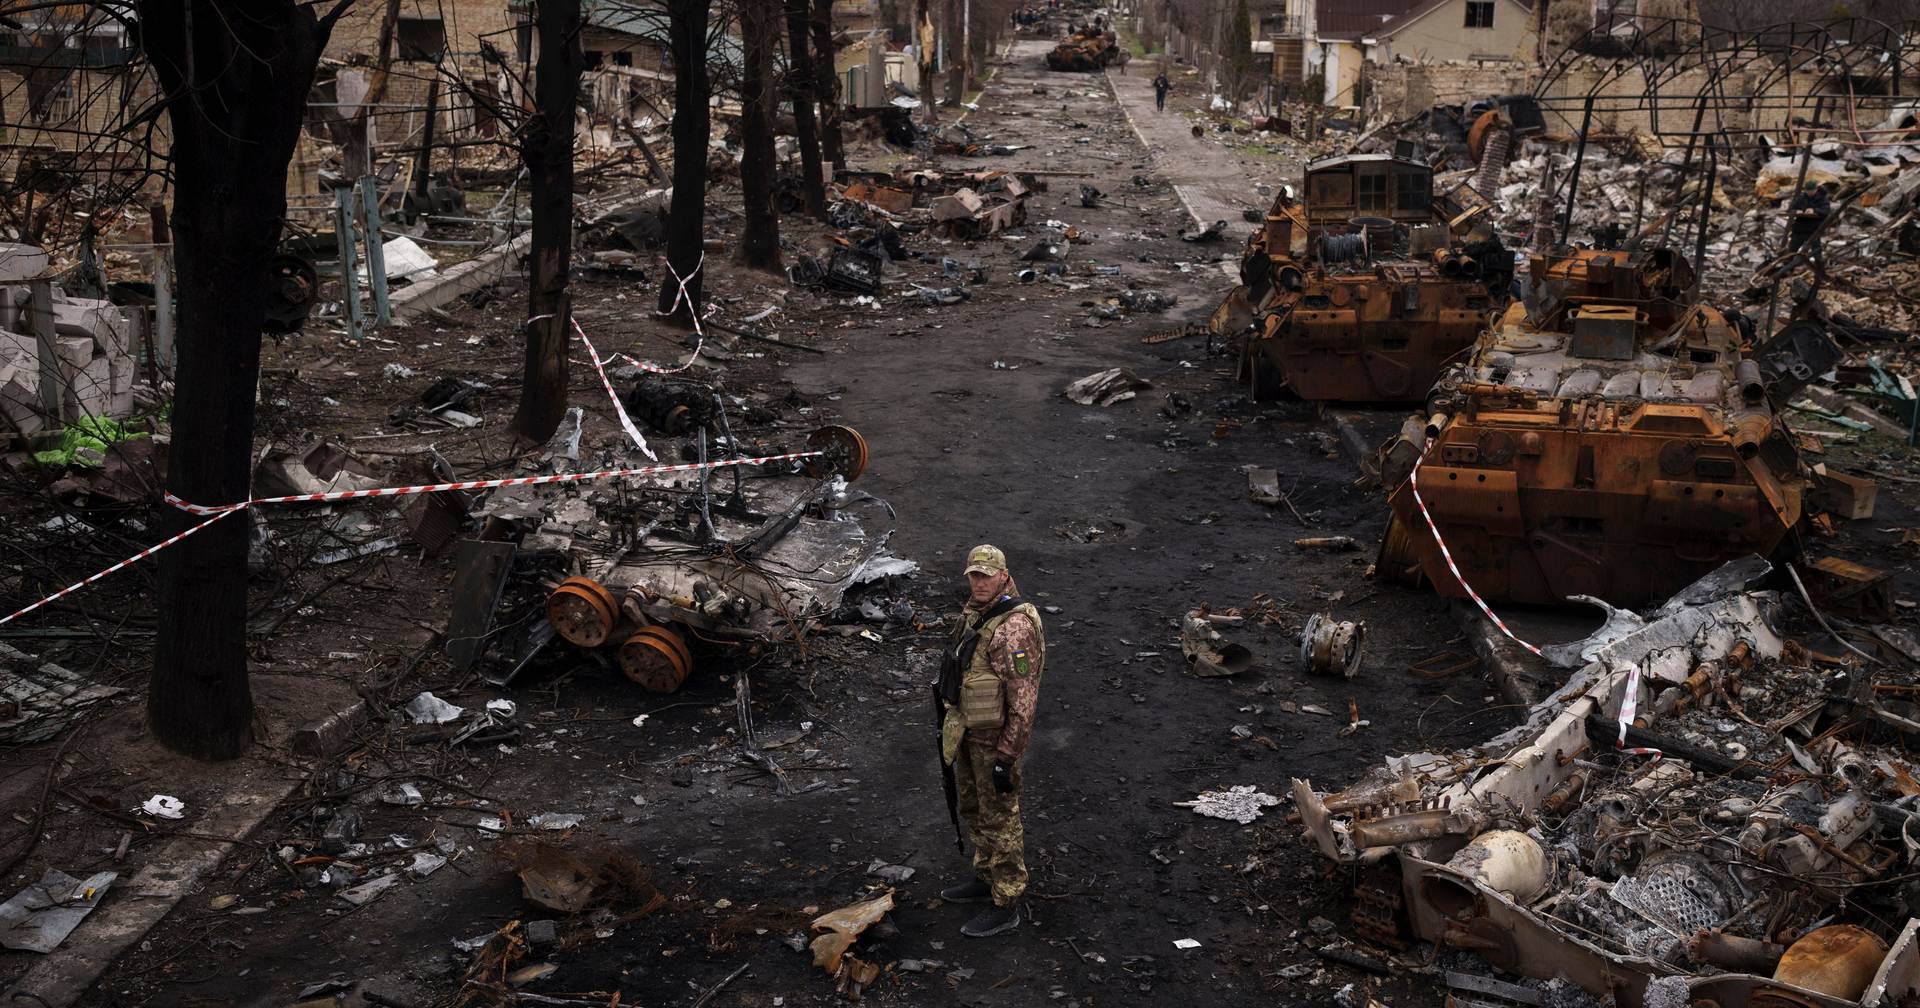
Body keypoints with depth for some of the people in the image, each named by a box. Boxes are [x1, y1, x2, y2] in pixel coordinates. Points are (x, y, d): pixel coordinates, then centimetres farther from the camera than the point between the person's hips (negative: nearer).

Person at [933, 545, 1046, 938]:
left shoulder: (1014, 626, -26)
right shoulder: (974, 613, 4)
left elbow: (1024, 700, -25)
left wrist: (1006, 757, -23)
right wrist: (954, 725, 22)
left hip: (995, 737, -9)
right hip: (968, 730, 9)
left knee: (999, 820, 2)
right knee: (973, 809, 22)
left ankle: (1006, 905, 14)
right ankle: (986, 878, 40)